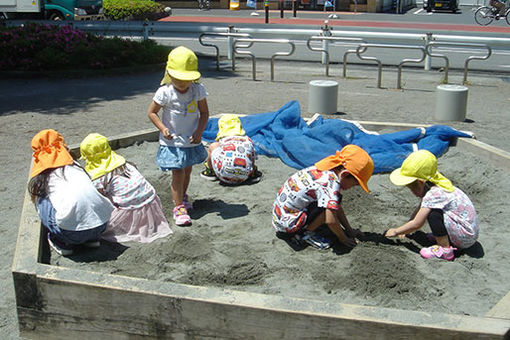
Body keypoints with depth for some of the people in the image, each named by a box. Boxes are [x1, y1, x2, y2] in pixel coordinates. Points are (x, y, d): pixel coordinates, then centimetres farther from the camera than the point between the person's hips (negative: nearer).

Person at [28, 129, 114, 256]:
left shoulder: (41, 174, 14)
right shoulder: (75, 165, 22)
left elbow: (35, 200, 31)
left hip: (72, 231, -4)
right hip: (101, 224, 4)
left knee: (42, 200, 18)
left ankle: (62, 244, 17)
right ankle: (92, 239, 26)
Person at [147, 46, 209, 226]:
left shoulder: (198, 90, -8)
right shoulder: (165, 92, -16)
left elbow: (204, 113, 1)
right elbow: (151, 112, -4)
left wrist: (199, 131, -12)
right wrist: (163, 129, -17)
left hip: (192, 141, 4)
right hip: (172, 142, -4)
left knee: (187, 171, 20)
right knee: (178, 173, -5)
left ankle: (182, 196, 45)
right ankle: (179, 207, 7)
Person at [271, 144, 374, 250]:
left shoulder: (326, 172, 4)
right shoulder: (331, 183, -23)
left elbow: (337, 207, 16)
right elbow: (330, 220, -27)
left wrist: (349, 230, 19)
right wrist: (343, 239, -9)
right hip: (287, 223, -10)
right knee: (329, 205, -19)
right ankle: (305, 233, -2)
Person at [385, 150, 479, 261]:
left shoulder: (433, 195, -25)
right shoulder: (432, 187, 3)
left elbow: (417, 224, -20)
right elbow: (420, 208, 16)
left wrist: (396, 231, -7)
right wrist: (405, 229, 14)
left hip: (466, 238, -10)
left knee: (433, 214, -24)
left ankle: (445, 250, -15)